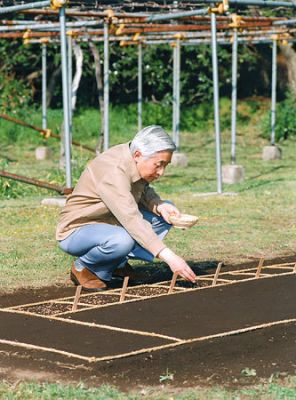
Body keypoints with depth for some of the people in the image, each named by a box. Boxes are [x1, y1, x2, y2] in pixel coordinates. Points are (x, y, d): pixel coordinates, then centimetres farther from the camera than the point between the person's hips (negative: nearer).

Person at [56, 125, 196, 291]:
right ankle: (83, 268, -9)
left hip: (111, 223, 9)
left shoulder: (136, 161, -7)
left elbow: (143, 191, 12)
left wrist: (159, 206, -12)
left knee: (167, 213, -2)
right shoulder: (113, 171, -32)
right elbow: (132, 221, -40)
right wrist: (168, 256, -46)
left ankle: (118, 263, 4)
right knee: (123, 239, -39)